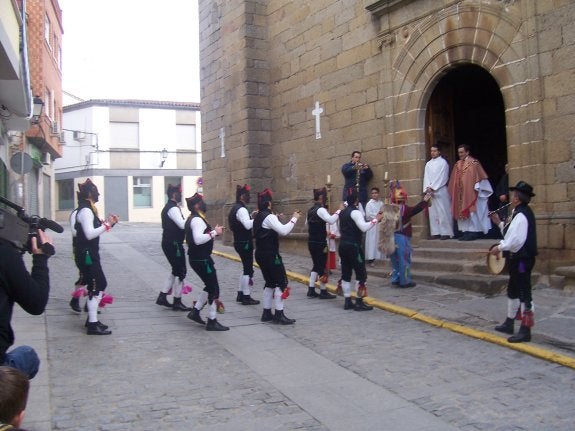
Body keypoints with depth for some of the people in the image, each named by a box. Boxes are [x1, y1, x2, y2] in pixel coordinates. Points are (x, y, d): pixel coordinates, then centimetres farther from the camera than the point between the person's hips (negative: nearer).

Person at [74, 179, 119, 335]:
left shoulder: (88, 209, 15)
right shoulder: (85, 210, -16)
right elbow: (89, 234, -24)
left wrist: (108, 222, 5)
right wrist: (107, 224, -21)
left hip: (90, 254, 10)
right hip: (87, 255, -10)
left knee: (101, 284, 16)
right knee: (96, 287, -7)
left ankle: (92, 319, 24)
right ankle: (92, 325, -2)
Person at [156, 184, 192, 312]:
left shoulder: (169, 207, 16)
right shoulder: (173, 208, -16)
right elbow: (182, 224, -29)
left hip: (169, 243, 10)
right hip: (174, 244, -10)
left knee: (176, 271, 17)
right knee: (181, 272, -3)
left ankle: (162, 296, 18)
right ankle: (177, 302, 3)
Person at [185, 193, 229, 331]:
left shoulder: (192, 219, 14)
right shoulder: (197, 220, -19)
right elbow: (198, 239, -32)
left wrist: (213, 232, 10)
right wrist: (214, 233, -23)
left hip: (197, 258, 10)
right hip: (202, 259, -10)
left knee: (210, 286, 20)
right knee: (214, 289, -1)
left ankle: (195, 311, 23)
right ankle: (212, 322, 6)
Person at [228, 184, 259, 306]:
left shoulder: (235, 208, 14)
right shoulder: (241, 209, -18)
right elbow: (248, 225, -30)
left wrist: (252, 216, 9)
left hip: (239, 242, 10)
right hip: (245, 243, -10)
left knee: (246, 268, 17)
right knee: (249, 270, -3)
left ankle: (240, 294, 22)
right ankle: (246, 297, 2)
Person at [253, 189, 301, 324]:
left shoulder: (258, 217, 12)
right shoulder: (269, 216, -16)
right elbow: (283, 231, -25)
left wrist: (276, 219, 14)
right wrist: (294, 218, -16)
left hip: (261, 254, 9)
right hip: (271, 255, -9)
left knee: (270, 282, 16)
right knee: (281, 283, -4)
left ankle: (267, 313, 18)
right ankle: (279, 315, -5)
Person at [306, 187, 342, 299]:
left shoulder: (311, 210, 12)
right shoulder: (320, 210, -17)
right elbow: (331, 220, -33)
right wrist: (339, 210, -25)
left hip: (312, 242, 9)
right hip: (319, 243, -9)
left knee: (316, 265, 15)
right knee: (322, 266, 0)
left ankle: (311, 290, 15)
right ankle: (323, 292, 7)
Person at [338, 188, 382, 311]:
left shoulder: (343, 213, 15)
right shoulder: (355, 212, -12)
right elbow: (364, 227, -24)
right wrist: (375, 220, -17)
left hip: (343, 245, 9)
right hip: (353, 246, -9)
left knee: (346, 273, 9)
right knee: (361, 274, -3)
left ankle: (348, 302, 13)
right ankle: (359, 303, -3)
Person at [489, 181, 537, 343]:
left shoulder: (521, 215, -19)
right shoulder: (520, 213, 13)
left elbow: (516, 239, -26)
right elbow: (511, 233, 17)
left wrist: (500, 247, -17)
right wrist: (499, 223, 15)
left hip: (522, 259, -11)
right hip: (517, 258, 11)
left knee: (524, 293, -6)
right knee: (513, 291, 21)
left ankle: (526, 330, -2)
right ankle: (509, 324, 33)